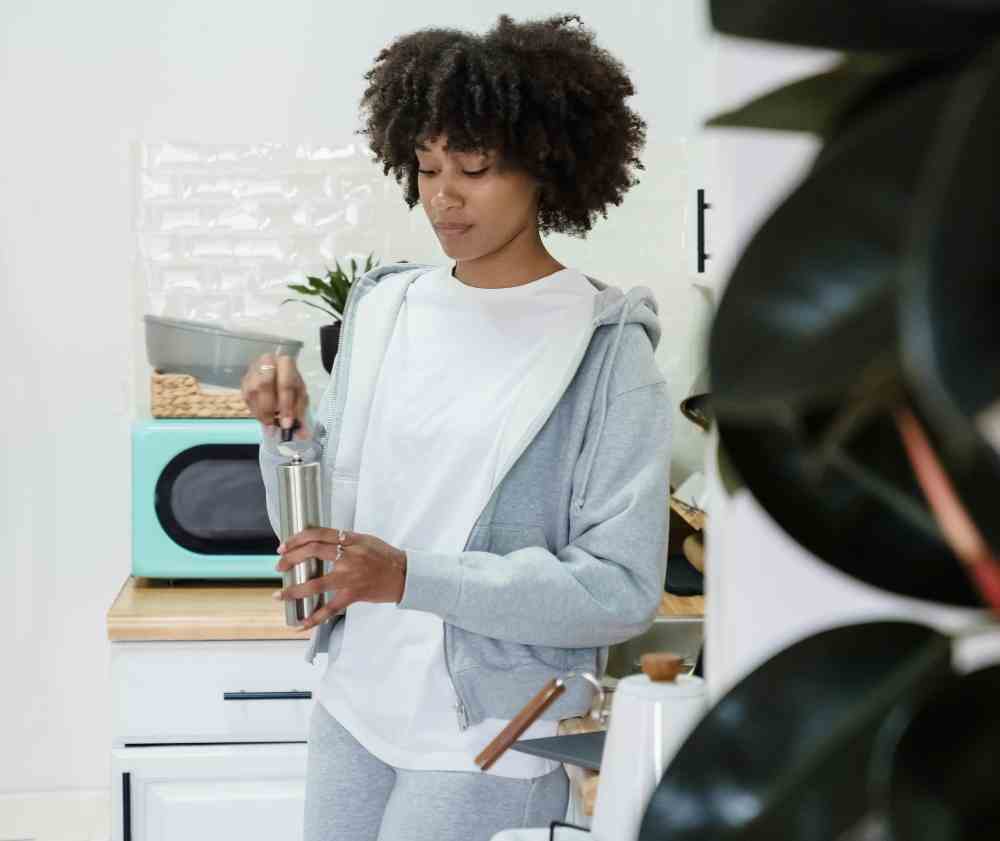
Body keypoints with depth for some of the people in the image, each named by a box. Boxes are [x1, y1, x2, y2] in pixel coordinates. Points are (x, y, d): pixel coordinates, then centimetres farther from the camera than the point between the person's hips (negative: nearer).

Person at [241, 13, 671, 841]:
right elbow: (327, 521, 10)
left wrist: (413, 578, -23)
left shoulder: (606, 349, -12)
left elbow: (623, 589, -16)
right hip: (353, 711, 5)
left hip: (495, 739, -5)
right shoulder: (383, 308, 3)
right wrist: (286, 429, -9)